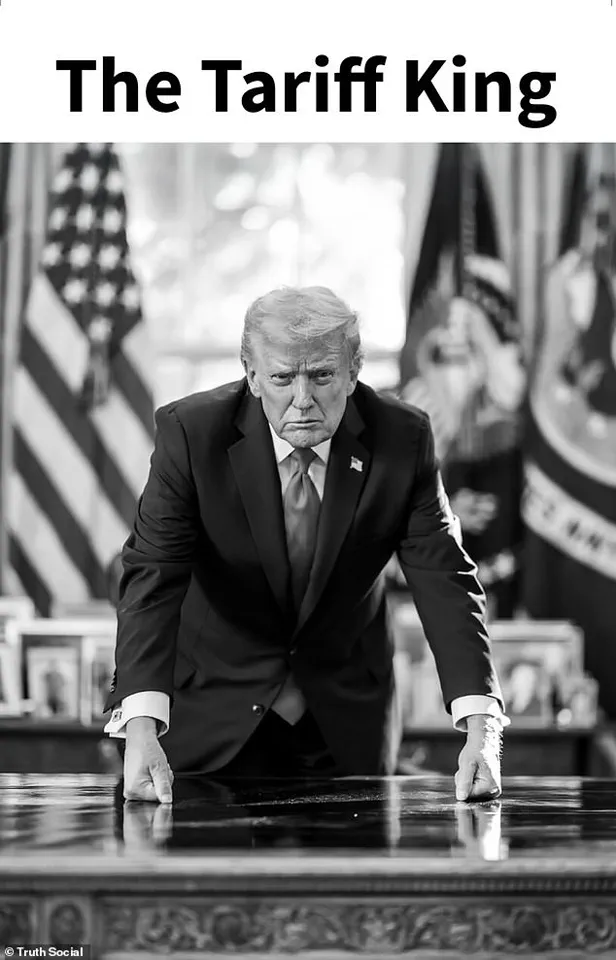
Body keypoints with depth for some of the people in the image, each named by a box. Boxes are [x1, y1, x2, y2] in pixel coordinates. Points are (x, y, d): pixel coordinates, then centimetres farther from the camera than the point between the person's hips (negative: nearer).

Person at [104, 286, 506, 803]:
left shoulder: (403, 438, -15)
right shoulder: (191, 431, -19)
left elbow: (444, 580, -18)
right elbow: (153, 577, -26)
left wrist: (481, 730, -32)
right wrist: (141, 730, -41)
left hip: (346, 721, 2)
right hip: (216, 709, -2)